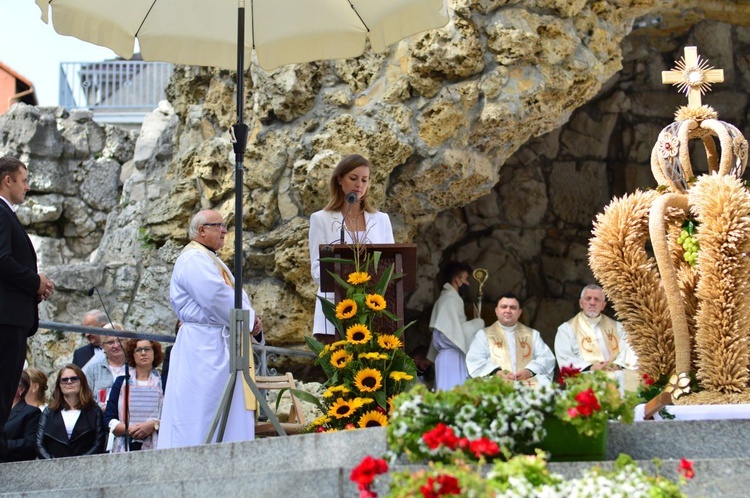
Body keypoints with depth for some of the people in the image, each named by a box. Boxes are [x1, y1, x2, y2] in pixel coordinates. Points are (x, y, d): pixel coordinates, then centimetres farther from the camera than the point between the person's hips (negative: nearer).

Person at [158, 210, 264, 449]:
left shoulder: (210, 261, 25)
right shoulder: (194, 259, -9)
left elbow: (236, 297, 23)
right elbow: (216, 297, -21)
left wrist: (252, 320, 3)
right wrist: (248, 319, -10)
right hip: (205, 346, -10)